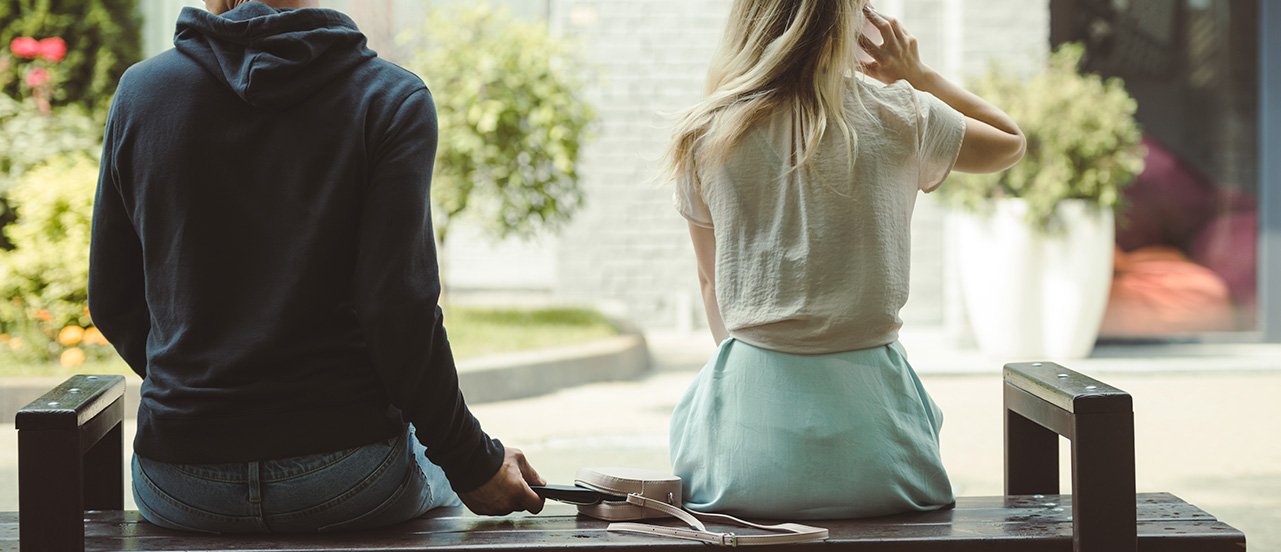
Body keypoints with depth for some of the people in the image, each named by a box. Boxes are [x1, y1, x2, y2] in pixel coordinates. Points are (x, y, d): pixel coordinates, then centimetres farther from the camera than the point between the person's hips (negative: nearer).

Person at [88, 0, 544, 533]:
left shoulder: (140, 92, 0)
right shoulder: (392, 99, -8)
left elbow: (112, 300, 6)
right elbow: (399, 310, -15)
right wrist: (472, 463, -3)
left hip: (180, 490, 3)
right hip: (345, 479, -3)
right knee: (436, 476, 34)